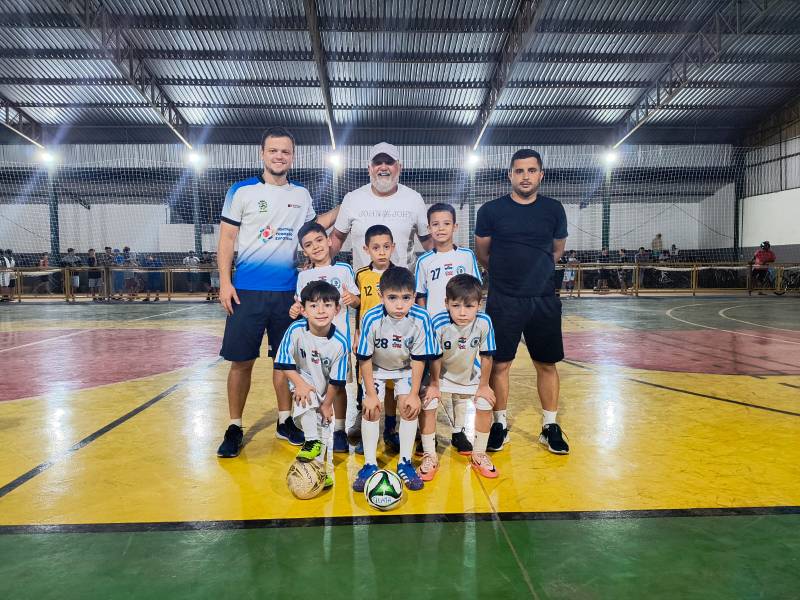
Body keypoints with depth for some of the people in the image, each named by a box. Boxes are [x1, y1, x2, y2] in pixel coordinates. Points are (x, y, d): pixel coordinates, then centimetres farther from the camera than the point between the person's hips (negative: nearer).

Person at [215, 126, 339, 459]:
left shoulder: (302, 194, 10)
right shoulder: (242, 191, 0)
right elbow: (227, 238, -1)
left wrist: (342, 209, 15)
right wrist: (224, 281, -8)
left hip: (287, 290, 3)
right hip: (247, 290, -3)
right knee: (242, 360, 1)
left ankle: (285, 422, 23)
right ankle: (234, 428, 15)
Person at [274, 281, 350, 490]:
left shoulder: (340, 342, -27)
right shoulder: (295, 331, -28)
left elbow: (336, 379, -16)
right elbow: (285, 363, -17)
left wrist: (327, 404, -9)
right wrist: (299, 384, -25)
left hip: (325, 388, 1)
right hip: (303, 379, 0)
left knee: (324, 423, 5)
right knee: (306, 399, -31)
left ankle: (325, 467, 27)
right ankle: (312, 442, -11)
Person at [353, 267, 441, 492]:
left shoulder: (421, 319, -30)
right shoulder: (371, 319, -32)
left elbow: (418, 359, -18)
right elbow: (365, 359, -20)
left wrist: (414, 394, -15)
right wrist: (370, 394, -16)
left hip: (406, 368, 1)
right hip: (376, 368, 0)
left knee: (409, 407, -10)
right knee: (370, 410, -8)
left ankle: (405, 463, 7)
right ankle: (370, 464, 7)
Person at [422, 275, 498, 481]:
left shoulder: (484, 323, -29)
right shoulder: (438, 323, -34)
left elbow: (486, 356, -15)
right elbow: (435, 357, -20)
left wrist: (483, 386, -7)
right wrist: (434, 384, -10)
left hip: (470, 374, 2)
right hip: (441, 373, -2)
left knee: (485, 405, -5)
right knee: (427, 404, -16)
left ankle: (479, 454, 19)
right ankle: (429, 456, 4)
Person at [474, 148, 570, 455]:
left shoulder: (554, 209, 4)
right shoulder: (491, 210, -3)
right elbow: (482, 254, 9)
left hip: (544, 300, 2)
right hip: (503, 301, -2)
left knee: (547, 364, 8)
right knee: (499, 364, 3)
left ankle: (550, 426, 23)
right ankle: (500, 424, 20)